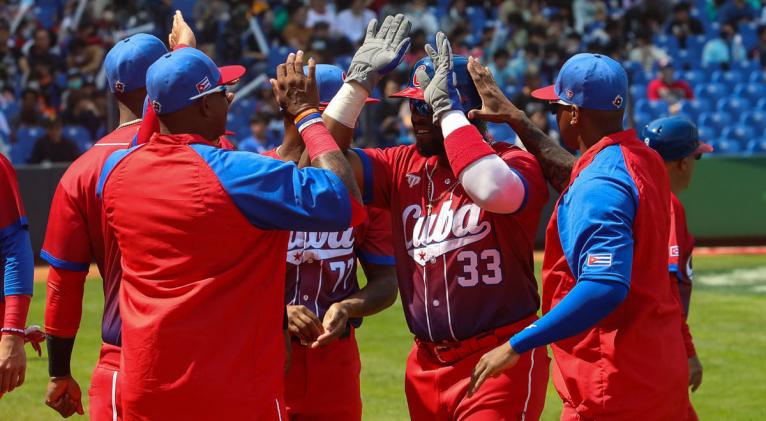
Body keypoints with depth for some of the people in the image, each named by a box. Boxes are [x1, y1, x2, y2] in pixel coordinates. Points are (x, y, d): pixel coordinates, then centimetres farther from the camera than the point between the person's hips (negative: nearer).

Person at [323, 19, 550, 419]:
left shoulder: (514, 163, -9)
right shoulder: (404, 166, 10)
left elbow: (494, 191, -33)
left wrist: (448, 109, -23)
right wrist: (359, 80, 0)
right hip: (426, 367, 7)